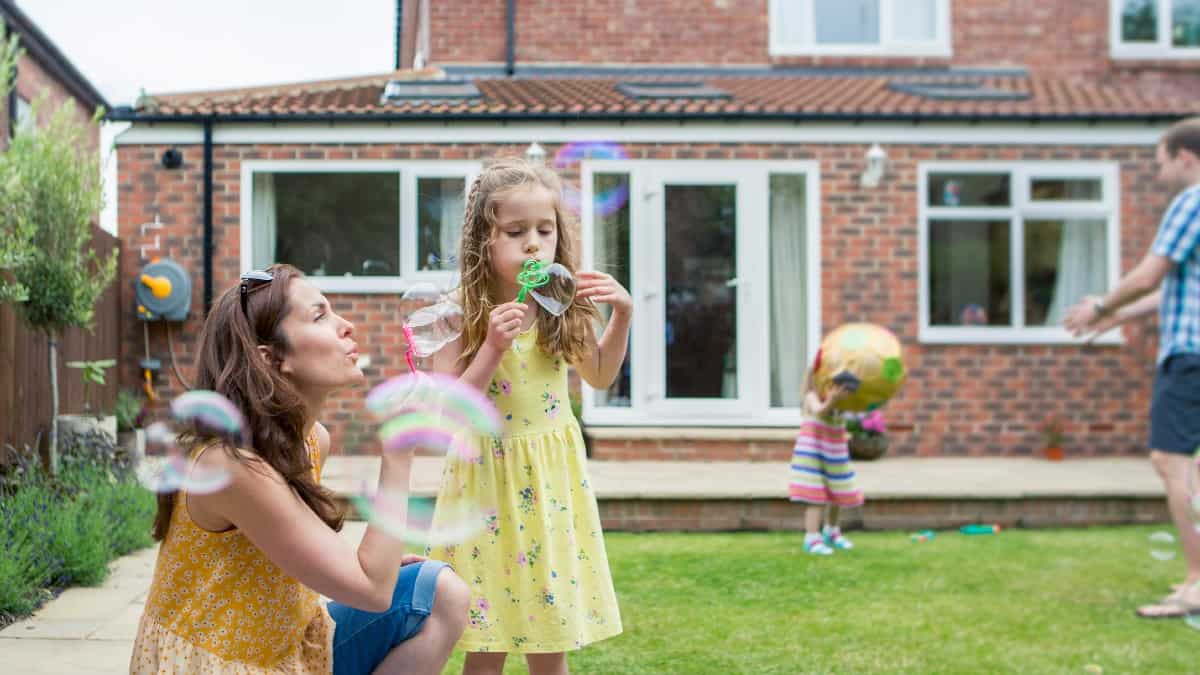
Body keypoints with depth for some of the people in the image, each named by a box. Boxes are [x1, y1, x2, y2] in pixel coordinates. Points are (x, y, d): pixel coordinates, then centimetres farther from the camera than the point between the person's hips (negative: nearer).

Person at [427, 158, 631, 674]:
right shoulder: (462, 314, -12)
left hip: (553, 482, 4)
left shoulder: (562, 307, 0)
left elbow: (600, 376, 15)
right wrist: (493, 347, -25)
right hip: (489, 480, -3)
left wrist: (622, 314, -1)